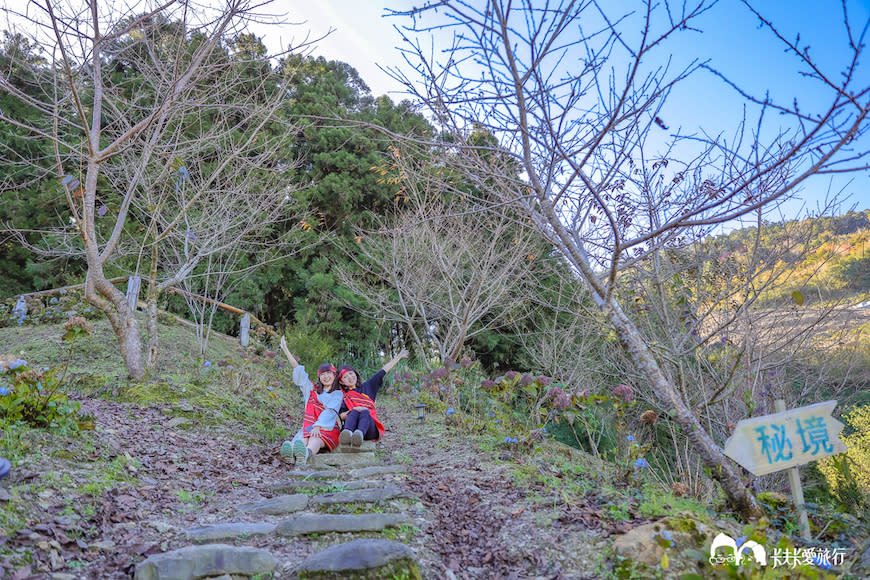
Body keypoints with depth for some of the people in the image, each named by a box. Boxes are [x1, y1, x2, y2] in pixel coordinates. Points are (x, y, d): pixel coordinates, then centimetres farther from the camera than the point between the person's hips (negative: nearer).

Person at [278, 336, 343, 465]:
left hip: (328, 428, -3)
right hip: (308, 425, 3)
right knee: (303, 438, -35)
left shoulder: (337, 394, 15)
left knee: (315, 438, -39)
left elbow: (330, 412, -4)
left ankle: (305, 454, -74)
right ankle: (292, 450, -70)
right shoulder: (312, 389, 29)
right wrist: (285, 350, 27)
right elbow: (298, 369, 28)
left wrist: (318, 427, -22)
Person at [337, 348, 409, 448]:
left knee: (365, 412, -31)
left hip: (370, 431, 1)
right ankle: (347, 434, -64)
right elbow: (341, 416, 5)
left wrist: (398, 357, 28)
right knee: (354, 412, -30)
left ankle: (359, 434, -66)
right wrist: (353, 410, -14)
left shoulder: (366, 387, 27)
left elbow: (383, 371, 27)